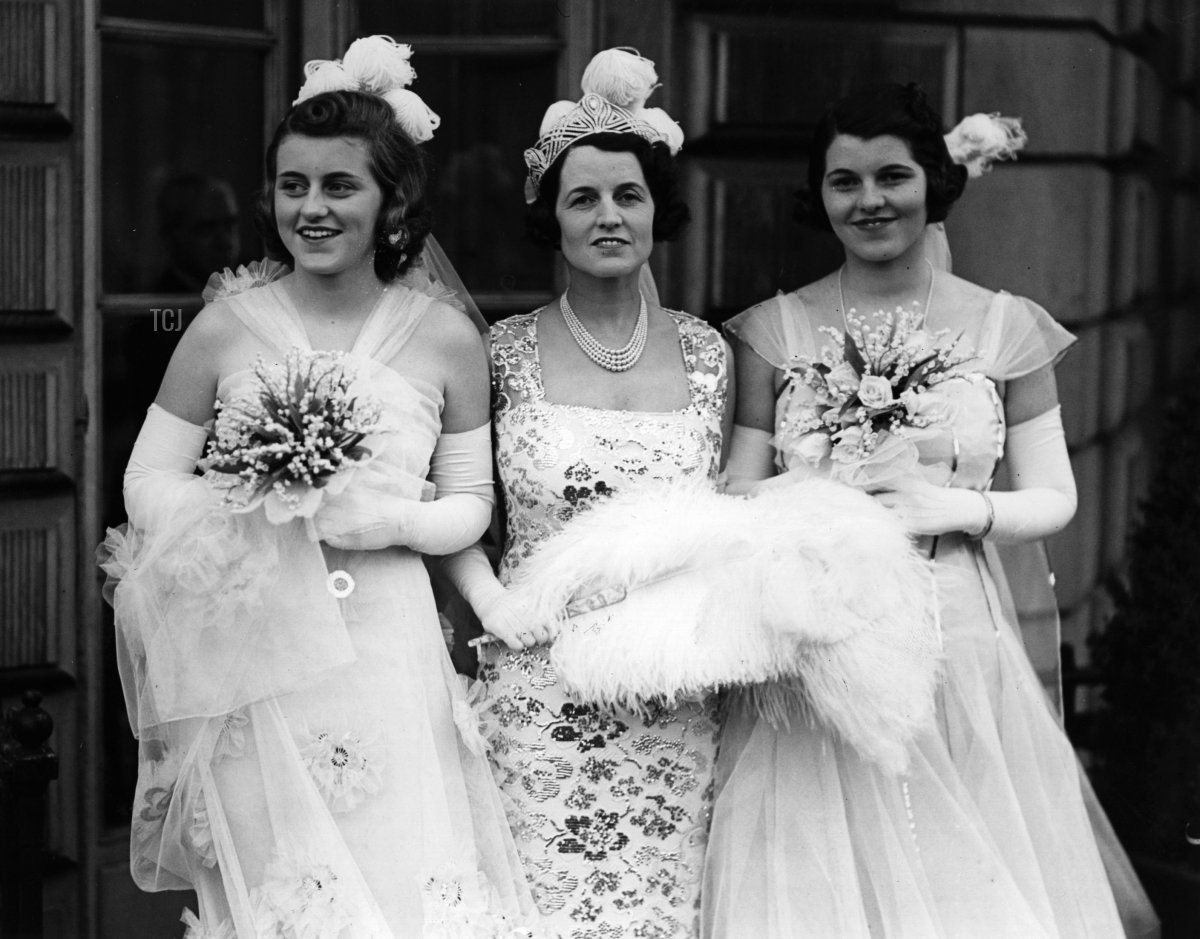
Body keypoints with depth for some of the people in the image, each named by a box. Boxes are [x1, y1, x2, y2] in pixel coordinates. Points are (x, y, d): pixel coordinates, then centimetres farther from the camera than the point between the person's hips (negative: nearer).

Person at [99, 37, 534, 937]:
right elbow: (149, 479, 3)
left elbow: (471, 503, 8)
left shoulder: (446, 338, 2)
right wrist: (255, 511, -14)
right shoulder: (228, 324, 0)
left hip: (385, 654, 1)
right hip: (251, 656, 0)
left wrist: (396, 520, -12)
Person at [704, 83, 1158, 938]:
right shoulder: (773, 332, 4)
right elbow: (735, 496, 3)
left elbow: (1054, 498, 6)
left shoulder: (1006, 327, 4)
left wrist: (956, 508, -11)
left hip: (959, 653, 0)